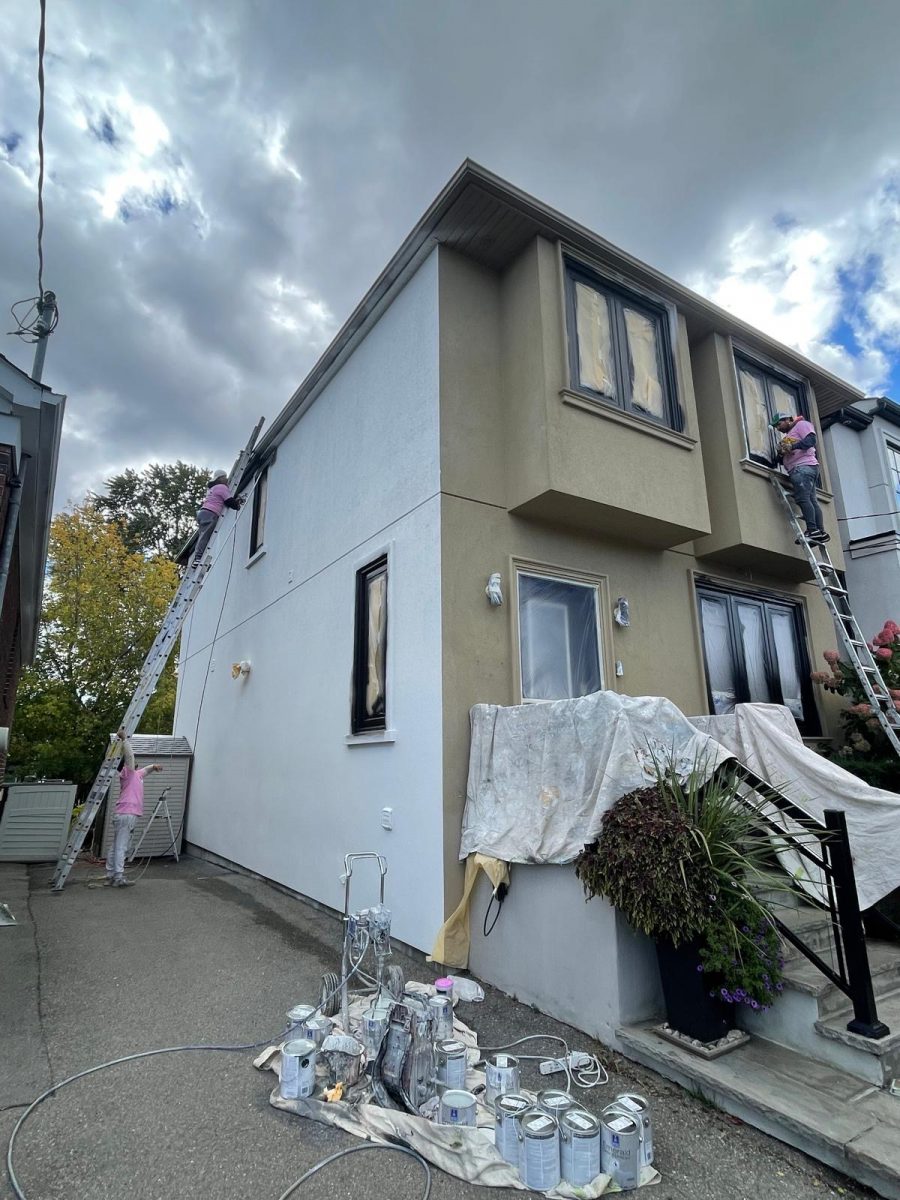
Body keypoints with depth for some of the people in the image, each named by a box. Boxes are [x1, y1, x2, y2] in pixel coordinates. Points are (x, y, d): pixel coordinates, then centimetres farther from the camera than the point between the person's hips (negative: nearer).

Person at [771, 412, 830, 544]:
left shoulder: (801, 424, 7)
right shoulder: (788, 435, 32)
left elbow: (811, 440, -11)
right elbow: (786, 459, 28)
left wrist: (793, 446, -22)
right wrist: (781, 453, 7)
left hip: (803, 466, -10)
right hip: (798, 470, 10)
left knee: (802, 499, -20)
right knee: (811, 500, 2)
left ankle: (813, 530, -28)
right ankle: (820, 532, -3)